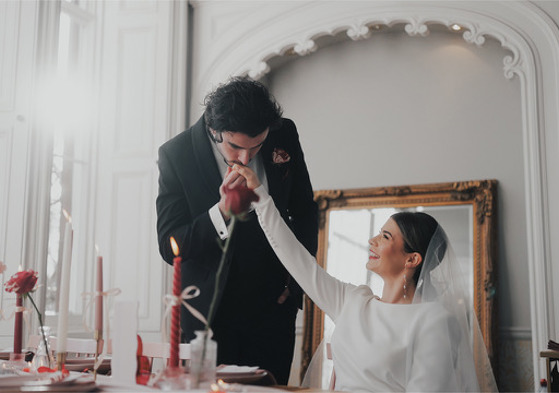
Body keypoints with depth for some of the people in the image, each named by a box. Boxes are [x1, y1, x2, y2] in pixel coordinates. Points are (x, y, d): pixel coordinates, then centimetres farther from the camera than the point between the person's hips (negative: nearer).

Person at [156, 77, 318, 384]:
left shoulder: (284, 136, -5)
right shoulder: (176, 154, -13)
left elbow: (305, 212, 10)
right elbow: (169, 247, -13)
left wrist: (296, 278, 8)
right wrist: (222, 212, -28)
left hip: (273, 305, 2)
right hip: (209, 310, -2)